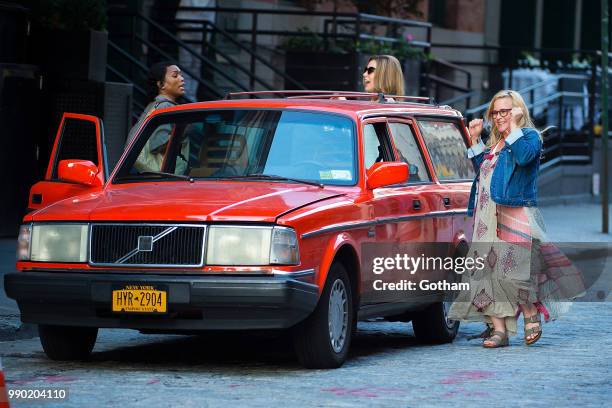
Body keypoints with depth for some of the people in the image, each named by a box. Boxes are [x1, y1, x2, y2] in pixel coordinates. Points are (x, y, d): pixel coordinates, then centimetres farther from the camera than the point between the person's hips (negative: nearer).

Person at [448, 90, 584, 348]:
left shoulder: (529, 135, -2)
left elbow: (524, 156, -22)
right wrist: (475, 140, 22)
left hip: (515, 215, -8)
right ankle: (498, 329, 2)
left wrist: (514, 126, -16)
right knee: (488, 270, 0)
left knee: (513, 268, -15)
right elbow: (481, 168, 31)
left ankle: (532, 316, 8)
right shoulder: (495, 142, 22)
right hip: (487, 216, 8)